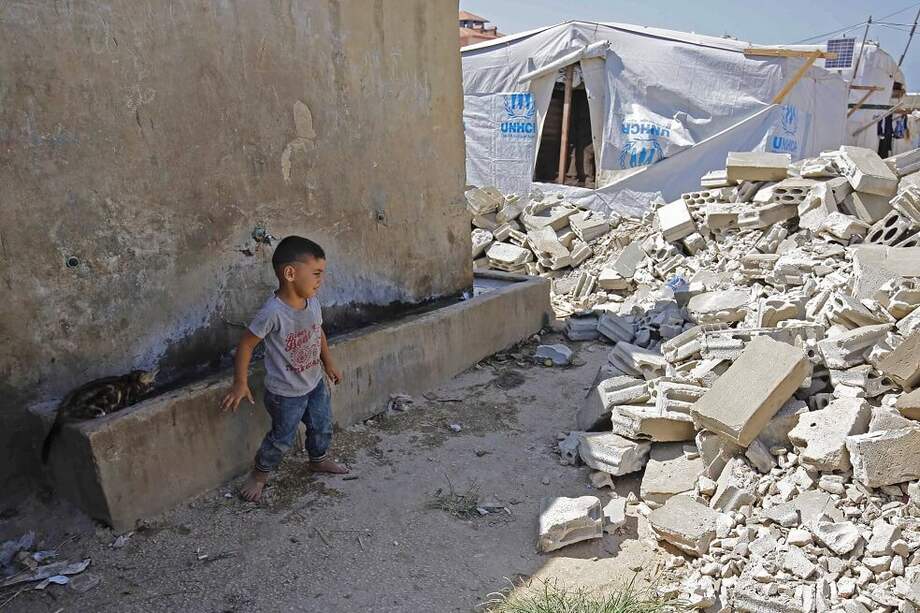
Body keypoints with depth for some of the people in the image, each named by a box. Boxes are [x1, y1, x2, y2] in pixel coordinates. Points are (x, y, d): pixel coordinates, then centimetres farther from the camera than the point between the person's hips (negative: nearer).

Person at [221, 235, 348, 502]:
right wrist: (240, 384, -17)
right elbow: (246, 344, -21)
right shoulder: (273, 312, -30)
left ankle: (319, 459, 50)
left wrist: (328, 363, 17)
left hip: (315, 382, 7)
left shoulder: (312, 302, -8)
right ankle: (259, 474, 35)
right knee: (282, 438, 10)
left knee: (322, 426, 23)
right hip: (286, 393, -7)